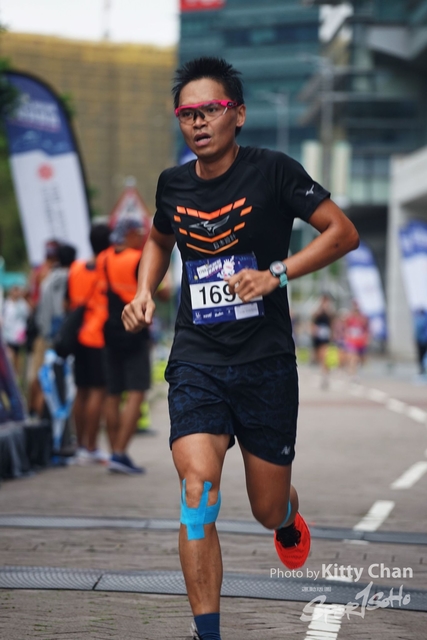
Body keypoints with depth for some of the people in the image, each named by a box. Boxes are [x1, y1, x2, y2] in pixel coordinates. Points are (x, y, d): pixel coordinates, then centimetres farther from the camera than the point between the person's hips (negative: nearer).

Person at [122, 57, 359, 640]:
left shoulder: (273, 171, -8)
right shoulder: (173, 184, 5)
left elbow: (343, 232, -6)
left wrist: (276, 273, -17)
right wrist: (144, 292, 9)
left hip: (266, 363, -2)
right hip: (196, 363, 2)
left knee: (268, 513, 8)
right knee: (198, 487, -20)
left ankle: (289, 517, 48)